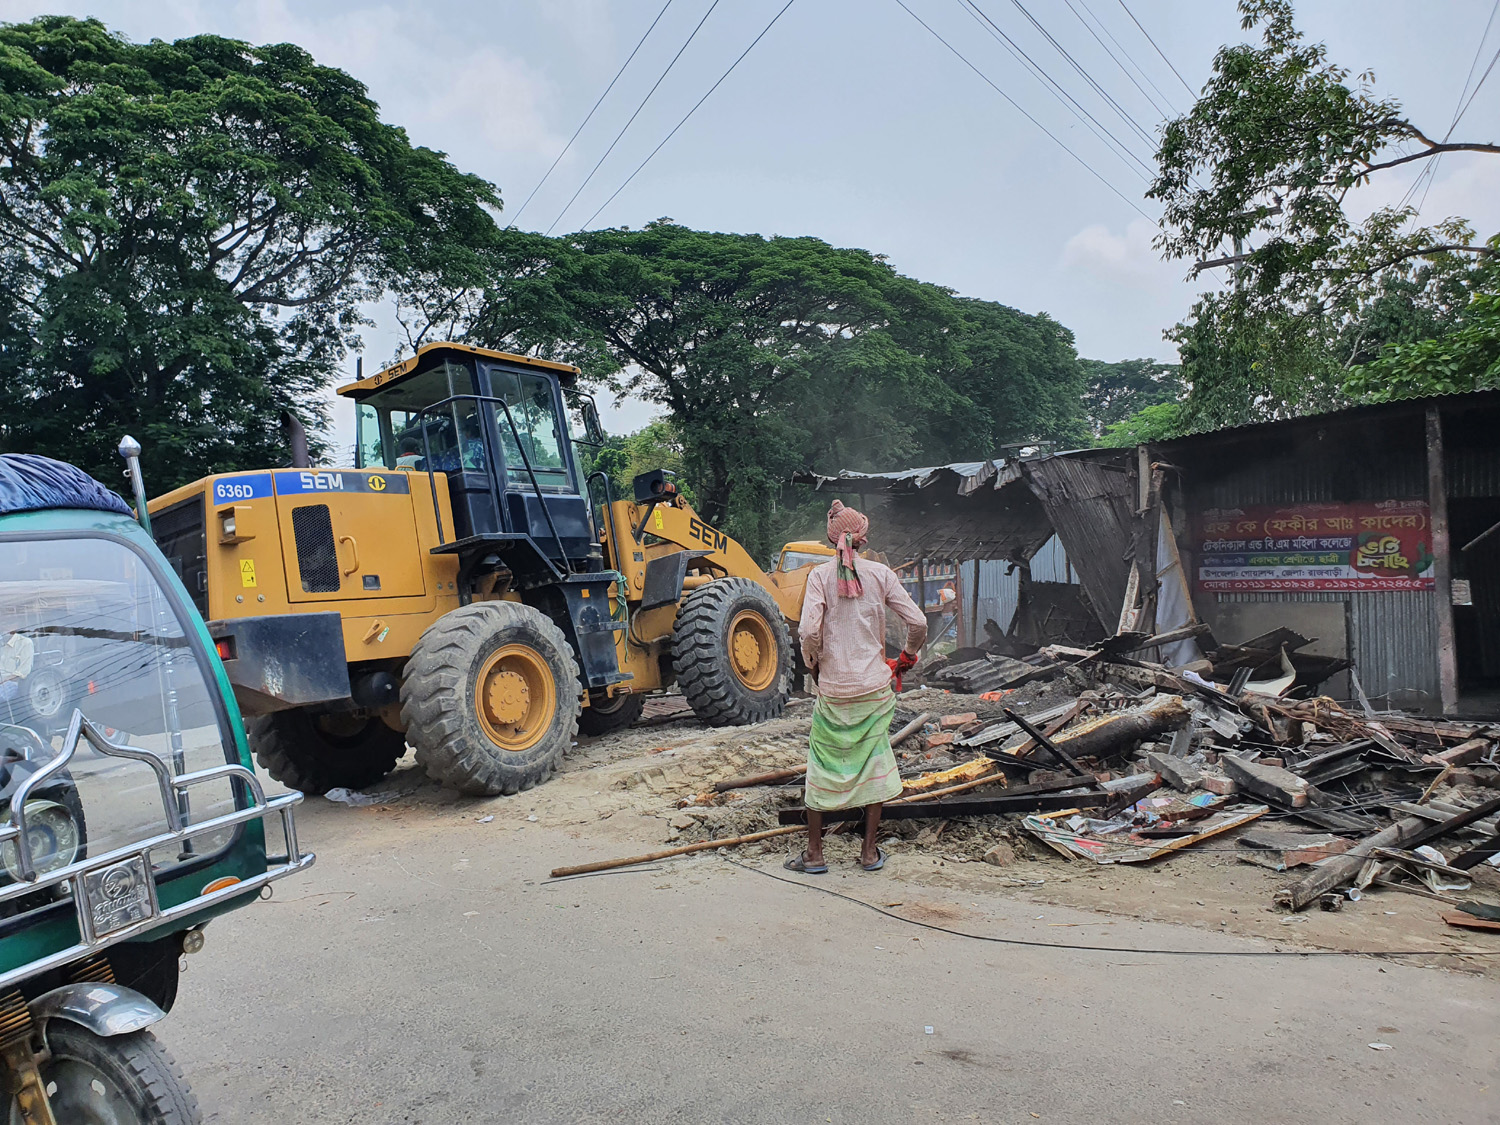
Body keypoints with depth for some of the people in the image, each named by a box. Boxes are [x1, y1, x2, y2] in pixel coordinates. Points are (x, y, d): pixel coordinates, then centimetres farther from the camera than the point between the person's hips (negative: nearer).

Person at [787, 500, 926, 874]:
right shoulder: (880, 573, -2)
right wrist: (908, 655, 13)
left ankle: (814, 852, 18)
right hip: (874, 687, 1)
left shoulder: (820, 575, -6)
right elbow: (918, 623, -4)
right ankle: (870, 851, 19)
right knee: (873, 761, 14)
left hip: (833, 689, -1)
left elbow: (809, 632, -16)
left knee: (823, 764, 11)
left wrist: (814, 666, 3)